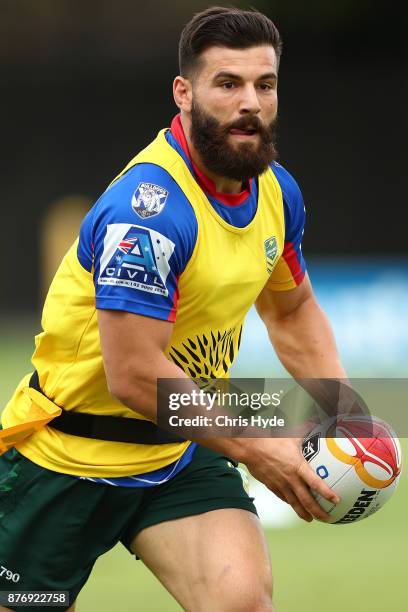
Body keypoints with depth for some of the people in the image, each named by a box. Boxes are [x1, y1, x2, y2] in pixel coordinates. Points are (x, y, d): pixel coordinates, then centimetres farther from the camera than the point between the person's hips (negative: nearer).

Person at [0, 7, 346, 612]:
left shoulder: (277, 192, -1)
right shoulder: (150, 207, -27)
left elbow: (292, 311, 18)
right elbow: (135, 376, -28)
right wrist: (254, 448, -22)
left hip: (181, 451, 6)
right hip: (69, 455, -6)